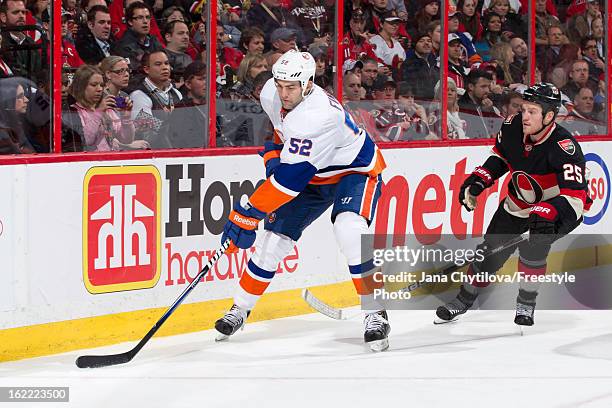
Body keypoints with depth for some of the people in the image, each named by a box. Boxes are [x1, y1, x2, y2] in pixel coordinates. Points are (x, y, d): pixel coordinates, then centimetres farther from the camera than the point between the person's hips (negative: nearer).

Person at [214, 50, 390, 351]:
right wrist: (273, 154, 0)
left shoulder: (317, 117, -39)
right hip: (314, 176, 7)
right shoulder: (271, 95, -14)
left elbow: (291, 178, -39)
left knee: (350, 230, -33)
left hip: (355, 171, -7)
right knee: (274, 237, 2)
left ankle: (375, 314, -23)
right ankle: (240, 309, 19)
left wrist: (247, 213, -36)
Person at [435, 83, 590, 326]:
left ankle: (526, 304, -5)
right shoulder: (513, 126, -17)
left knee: (533, 245, -27)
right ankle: (464, 299, 25)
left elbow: (575, 196, -44)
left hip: (558, 208, -5)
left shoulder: (564, 147, -35)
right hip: (519, 204, 5)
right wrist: (478, 180, -6)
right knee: (491, 250, 4)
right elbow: (500, 155, 6)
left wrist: (547, 214, -59)